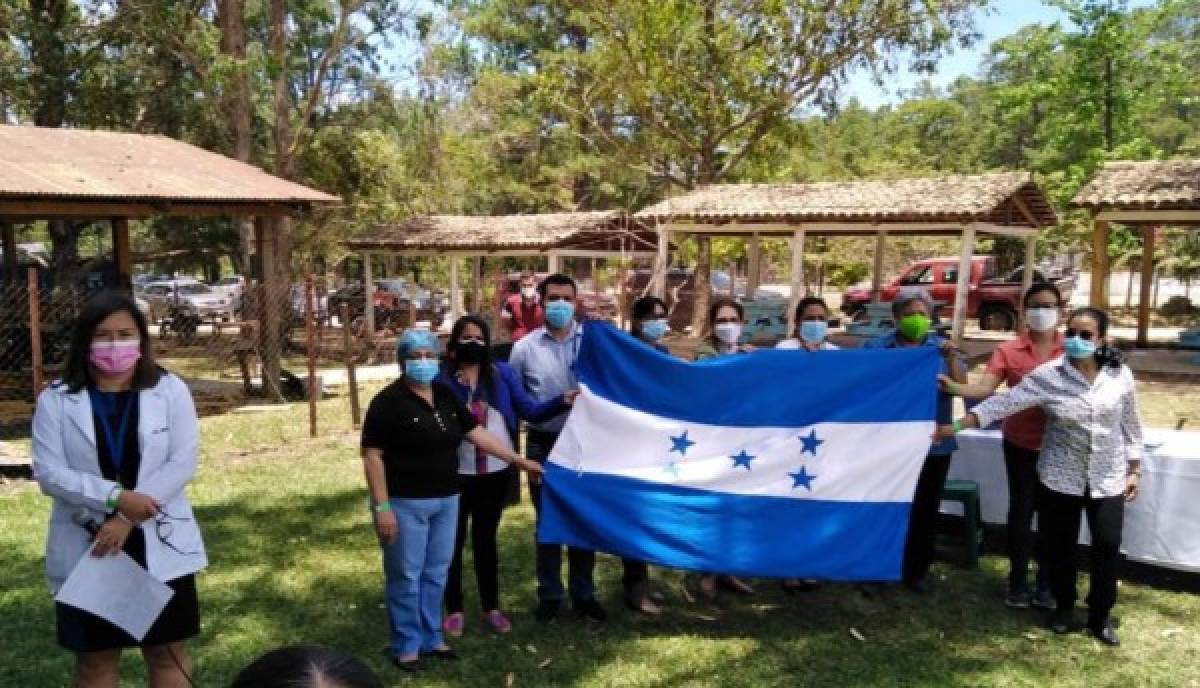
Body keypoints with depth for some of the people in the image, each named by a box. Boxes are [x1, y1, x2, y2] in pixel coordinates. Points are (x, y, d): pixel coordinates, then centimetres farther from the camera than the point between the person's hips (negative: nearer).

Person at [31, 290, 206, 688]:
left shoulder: (170, 390, -3)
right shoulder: (56, 400, -2)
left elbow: (182, 464, -9)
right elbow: (48, 472, -9)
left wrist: (127, 518, -18)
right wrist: (116, 497, -23)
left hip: (160, 546, 0)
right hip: (85, 548, 0)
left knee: (167, 651, 12)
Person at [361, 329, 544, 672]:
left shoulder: (446, 396, 7)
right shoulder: (388, 402, -13)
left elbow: (477, 433, 11)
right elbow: (372, 456, -15)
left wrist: (520, 460, 8)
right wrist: (381, 507, -20)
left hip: (445, 499, 7)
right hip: (405, 503, -6)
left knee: (436, 572, 15)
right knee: (406, 575, 4)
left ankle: (431, 637, 30)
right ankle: (406, 645, 18)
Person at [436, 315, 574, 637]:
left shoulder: (502, 372, 0)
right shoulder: (442, 377, -7)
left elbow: (530, 411, -6)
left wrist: (563, 401, -19)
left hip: (496, 472, 2)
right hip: (457, 474, -2)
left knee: (486, 539, 16)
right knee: (454, 540, 8)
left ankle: (492, 607, 29)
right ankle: (454, 609, 24)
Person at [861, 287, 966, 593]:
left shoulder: (942, 347, 5)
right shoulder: (875, 347, 2)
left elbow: (961, 388, -5)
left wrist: (951, 358, -19)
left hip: (933, 443, 2)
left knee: (925, 510, 10)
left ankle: (916, 570, 24)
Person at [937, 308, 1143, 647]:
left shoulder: (1120, 375, -5)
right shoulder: (1048, 375, -11)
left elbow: (1131, 426, 5)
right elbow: (1004, 402, -15)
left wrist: (1134, 471, 7)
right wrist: (957, 425, -22)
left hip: (1108, 478, 1)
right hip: (1060, 477, -1)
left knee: (1107, 546, 2)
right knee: (1059, 545, 8)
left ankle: (1101, 615, 22)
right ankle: (1064, 607, 31)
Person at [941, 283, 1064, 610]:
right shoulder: (1009, 350, -4)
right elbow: (985, 388, -16)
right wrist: (954, 388, -34)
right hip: (1021, 443, 0)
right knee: (1021, 509, 8)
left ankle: (1046, 584, 24)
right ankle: (1018, 582, 22)